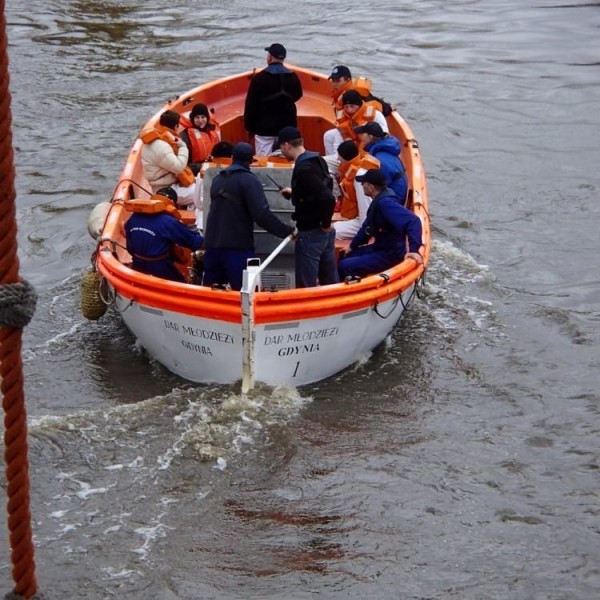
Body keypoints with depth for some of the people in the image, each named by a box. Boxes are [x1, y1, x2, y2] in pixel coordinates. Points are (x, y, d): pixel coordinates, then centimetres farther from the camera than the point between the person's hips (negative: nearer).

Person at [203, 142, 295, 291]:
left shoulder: (218, 179, 16)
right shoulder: (249, 180, -7)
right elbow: (262, 214, -16)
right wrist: (286, 231, -10)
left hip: (213, 244, 7)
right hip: (238, 245, -7)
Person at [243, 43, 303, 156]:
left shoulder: (259, 78, -10)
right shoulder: (293, 77, 1)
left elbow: (250, 104, -7)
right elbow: (297, 96, 20)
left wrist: (249, 126, 1)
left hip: (265, 127, -4)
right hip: (287, 125, 4)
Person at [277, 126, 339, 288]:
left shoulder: (303, 169, -21)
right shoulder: (317, 161, 7)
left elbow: (328, 198, -29)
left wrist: (325, 224, -15)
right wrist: (294, 193, 22)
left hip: (311, 233, -9)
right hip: (325, 232, 9)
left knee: (306, 287, -2)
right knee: (330, 283, 14)